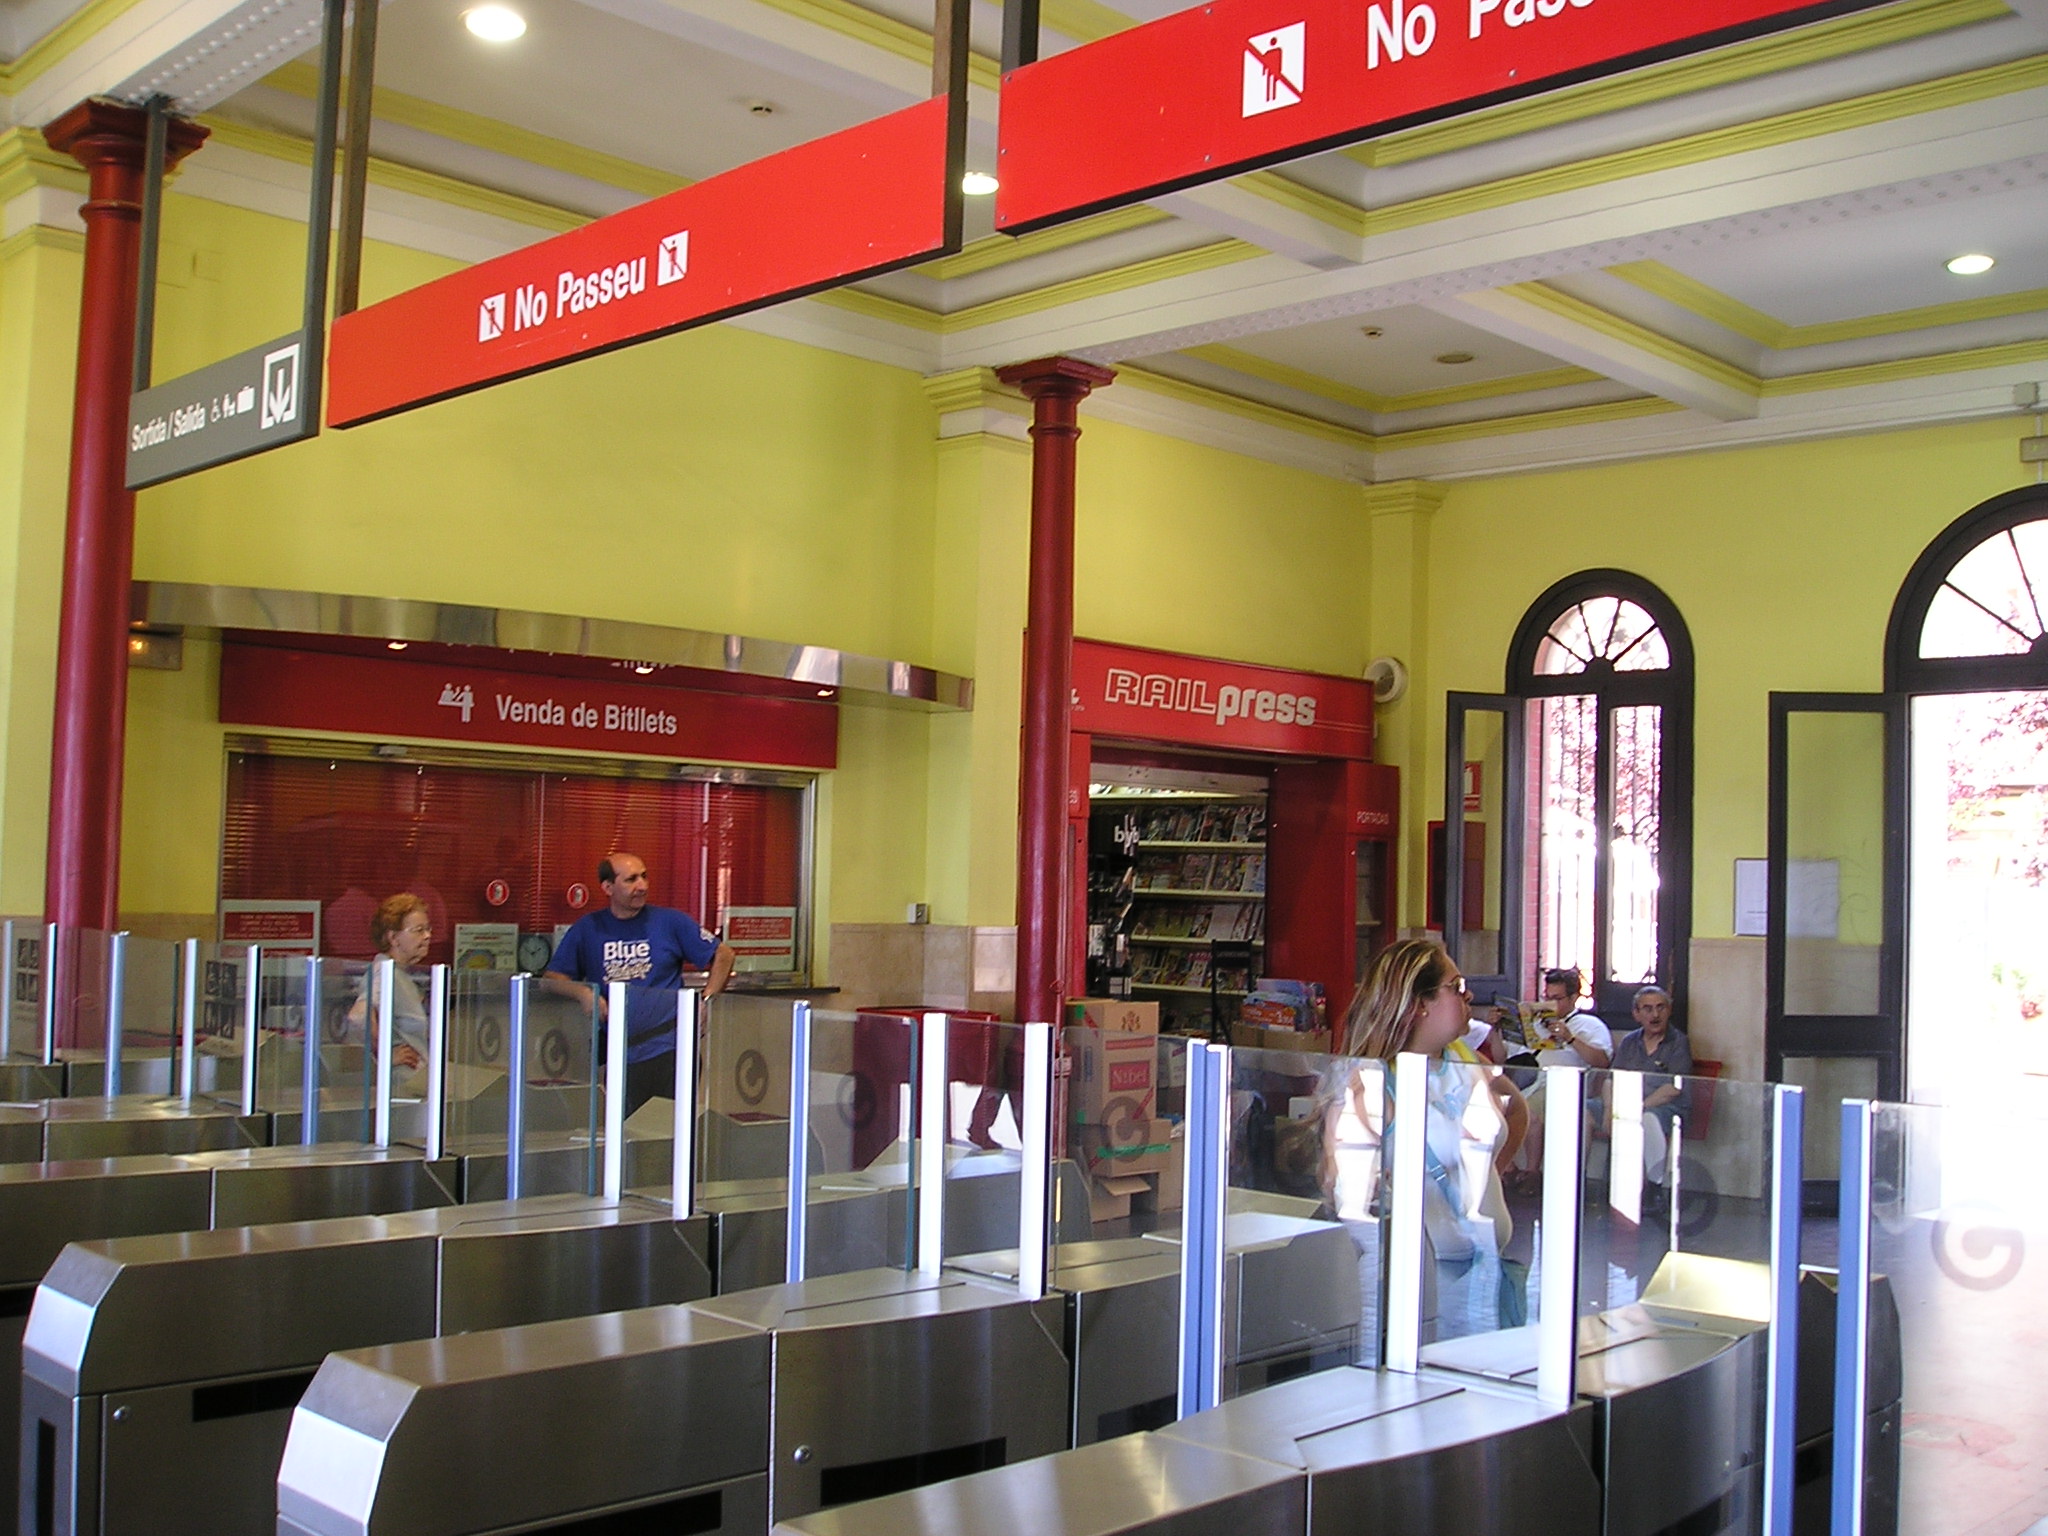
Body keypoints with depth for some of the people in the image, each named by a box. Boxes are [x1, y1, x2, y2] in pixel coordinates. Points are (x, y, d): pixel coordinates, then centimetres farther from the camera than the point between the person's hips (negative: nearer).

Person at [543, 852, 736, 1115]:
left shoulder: (671, 921, 4)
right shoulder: (587, 929, 9)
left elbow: (724, 955, 9)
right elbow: (550, 980, 8)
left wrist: (705, 1001, -4)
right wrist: (583, 992, -12)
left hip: (668, 1048, -2)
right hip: (620, 1053, 2)